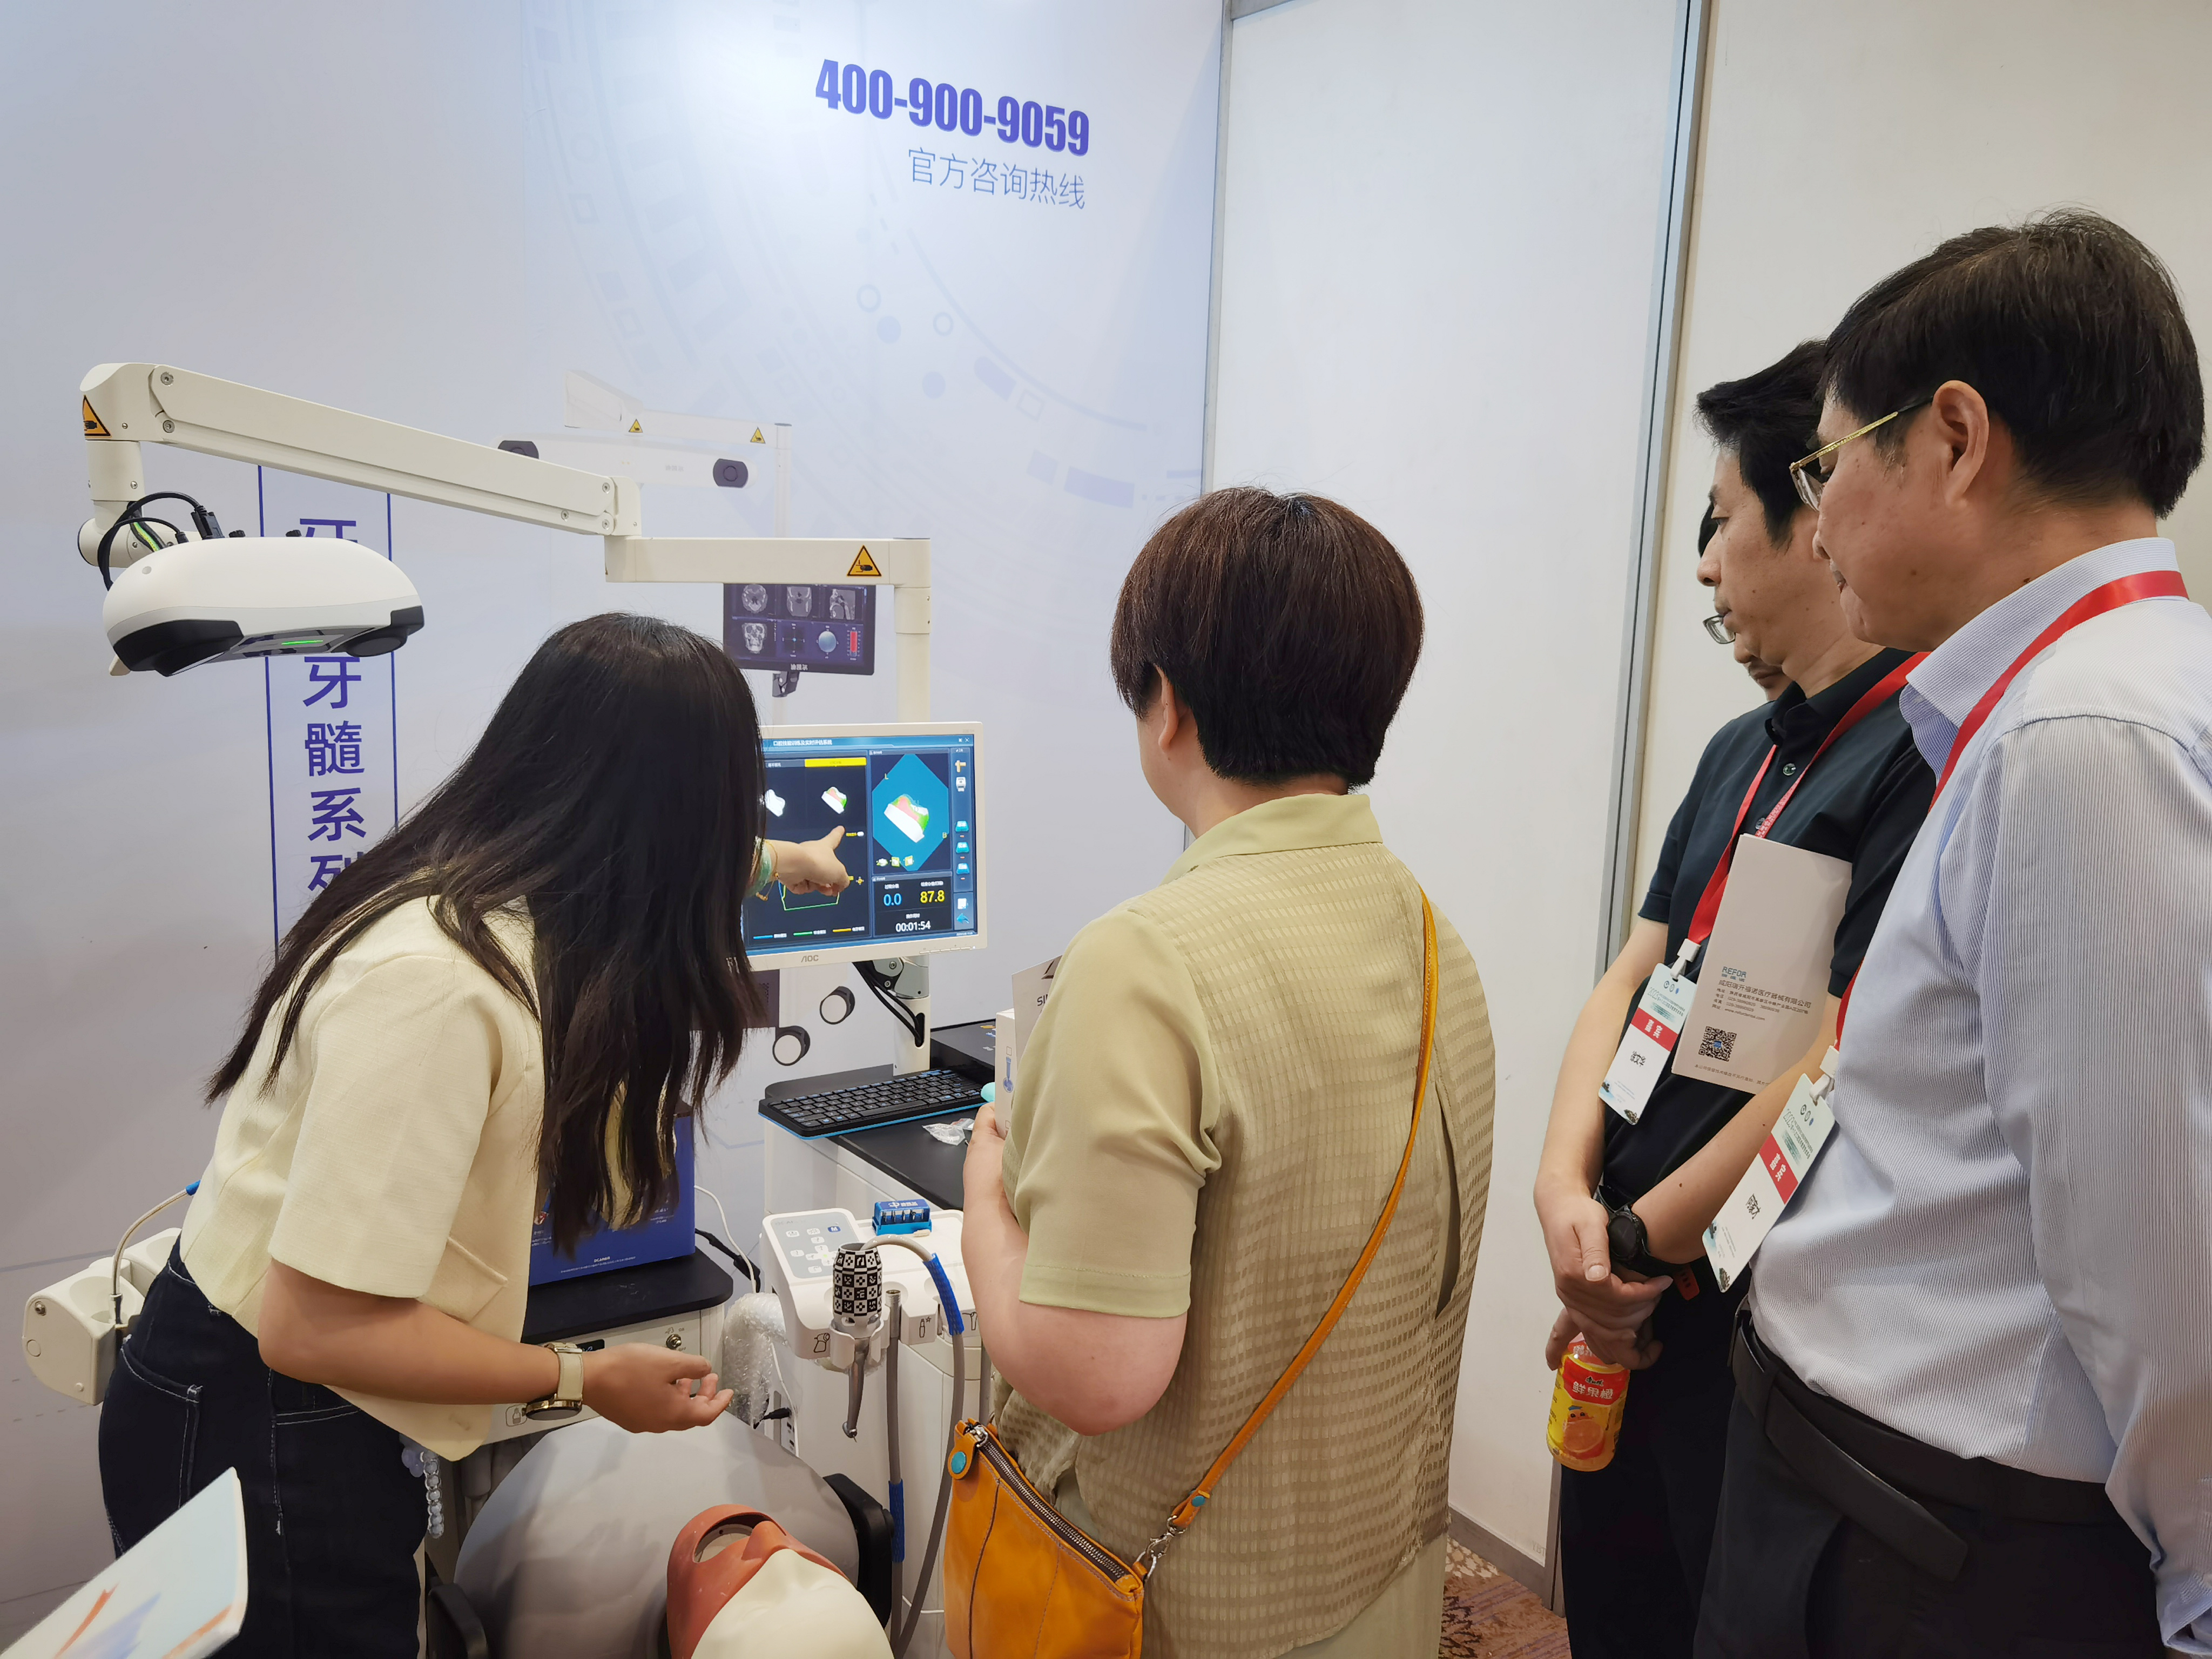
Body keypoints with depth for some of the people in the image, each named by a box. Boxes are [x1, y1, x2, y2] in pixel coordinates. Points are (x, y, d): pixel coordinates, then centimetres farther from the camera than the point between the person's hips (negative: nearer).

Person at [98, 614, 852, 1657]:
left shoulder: (483, 895, -6)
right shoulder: (438, 982, -33)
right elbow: (314, 1327, -30)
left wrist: (767, 861, 37)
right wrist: (583, 1380, -18)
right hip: (259, 1433, -8)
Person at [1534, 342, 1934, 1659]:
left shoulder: (1926, 758, -19)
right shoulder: (1743, 751, 9)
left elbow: (1835, 1070, -23)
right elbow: (1630, 982, 7)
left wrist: (1638, 1247, -13)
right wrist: (1568, 1192, -7)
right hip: (1635, 1303, 8)